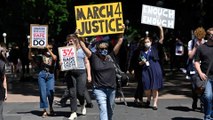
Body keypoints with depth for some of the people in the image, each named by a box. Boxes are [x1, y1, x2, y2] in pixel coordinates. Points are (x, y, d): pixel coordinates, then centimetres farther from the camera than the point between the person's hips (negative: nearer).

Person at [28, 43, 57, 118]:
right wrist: (30, 49, -3)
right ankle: (44, 111, 4)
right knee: (43, 93, -2)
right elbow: (30, 58, 7)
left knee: (50, 92, -8)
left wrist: (49, 50, -14)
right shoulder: (40, 56, 9)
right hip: (42, 75, 0)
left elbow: (54, 58, -13)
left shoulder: (53, 56, 10)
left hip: (50, 75, 0)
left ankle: (51, 108, 16)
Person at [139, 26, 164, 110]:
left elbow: (161, 39, 0)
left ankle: (155, 104, 6)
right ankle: (148, 99, 28)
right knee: (146, 88, -3)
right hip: (146, 70, 1)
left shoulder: (154, 48, 7)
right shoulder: (142, 51, 12)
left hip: (155, 70, -1)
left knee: (155, 88, -2)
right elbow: (139, 63, 16)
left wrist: (161, 30, -11)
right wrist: (142, 62, -6)